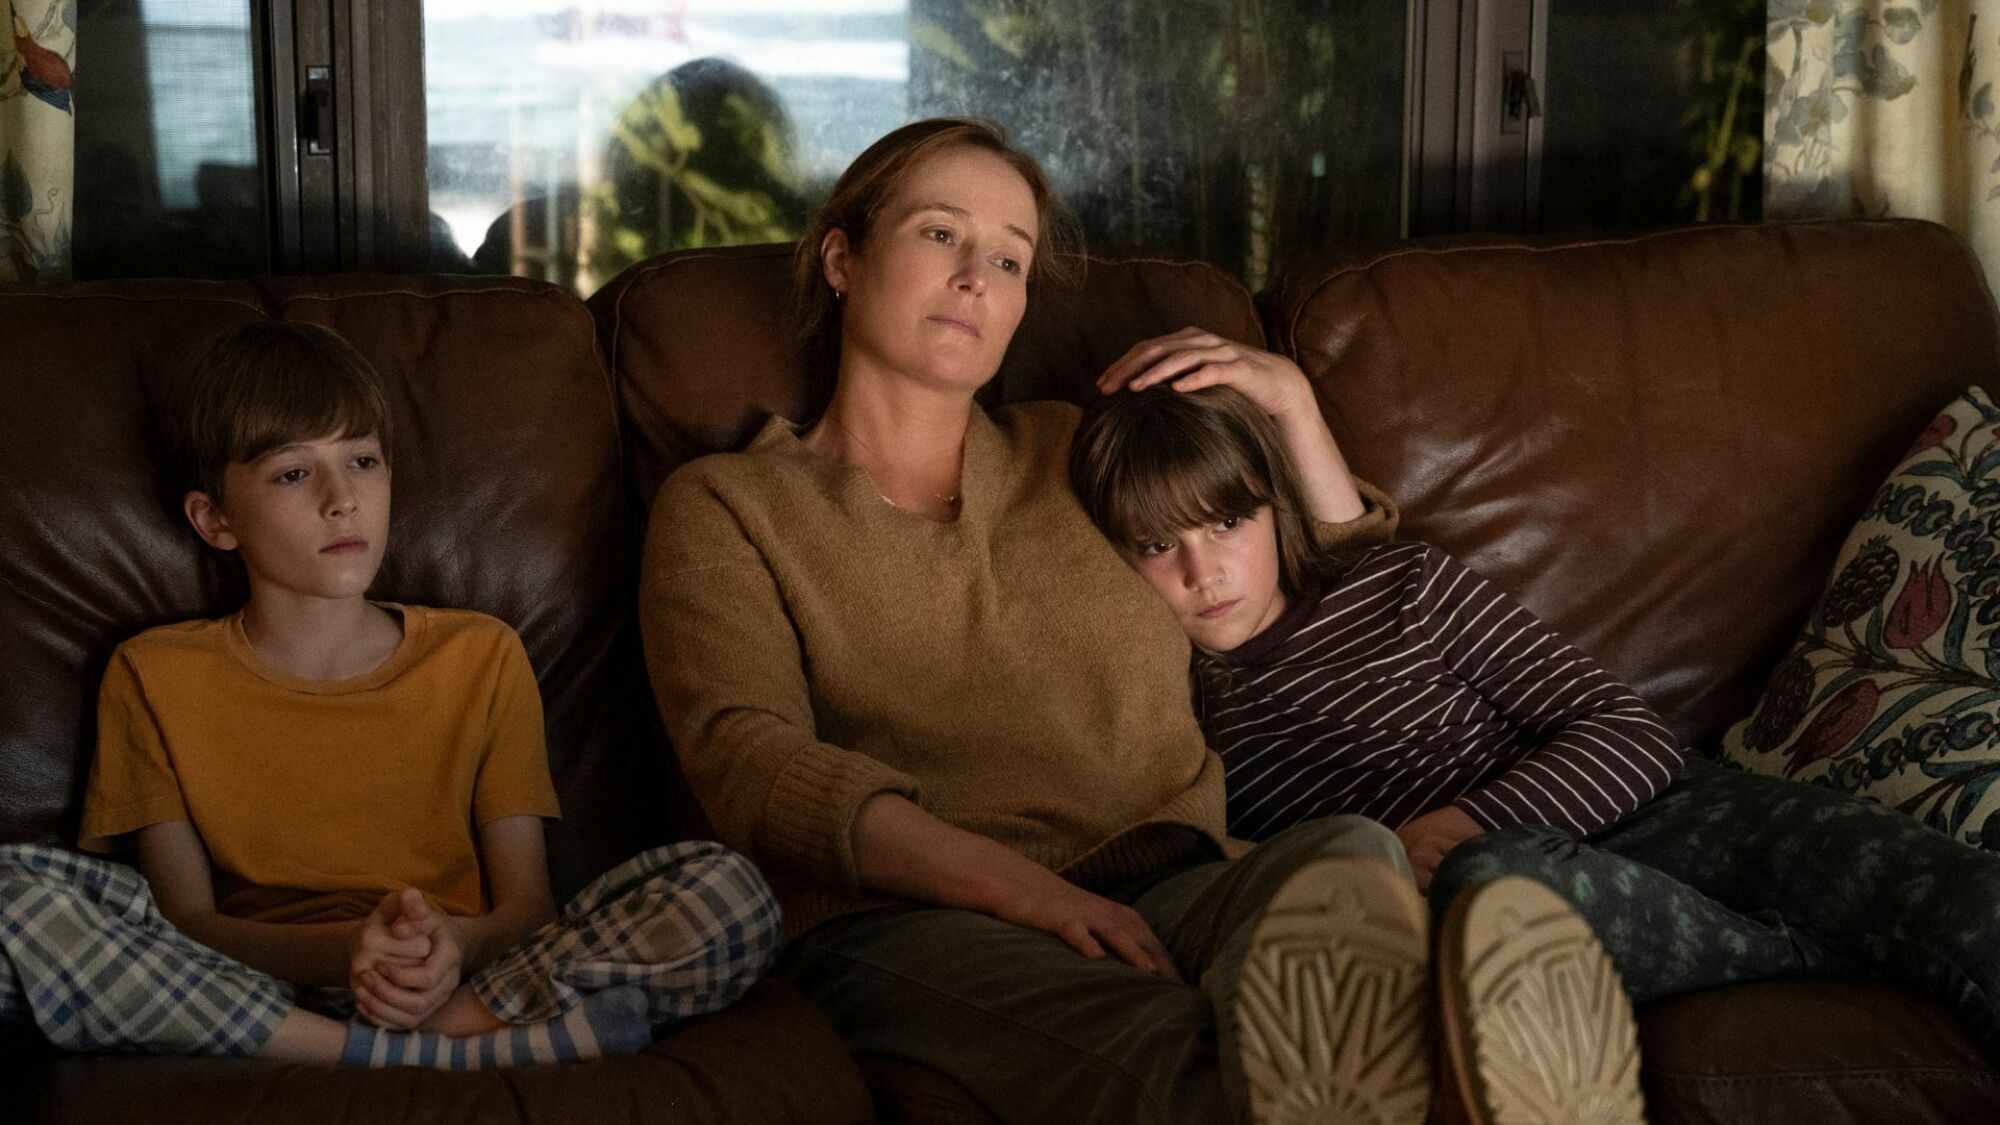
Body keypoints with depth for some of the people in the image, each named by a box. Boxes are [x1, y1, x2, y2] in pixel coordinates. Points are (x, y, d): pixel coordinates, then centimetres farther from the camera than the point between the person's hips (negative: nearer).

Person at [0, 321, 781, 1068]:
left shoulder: (481, 658, 11)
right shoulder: (155, 677, 8)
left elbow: (526, 907, 5)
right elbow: (182, 921, -2)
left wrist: (455, 946, -20)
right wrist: (341, 949, -23)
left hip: (466, 981, 1)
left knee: (727, 891, -22)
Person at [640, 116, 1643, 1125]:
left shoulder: (1073, 455, 28)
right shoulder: (725, 504, 14)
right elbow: (745, 760, -5)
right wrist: (1016, 884, -19)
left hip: (1167, 889, 3)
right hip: (909, 921, -3)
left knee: (1352, 855, -35)